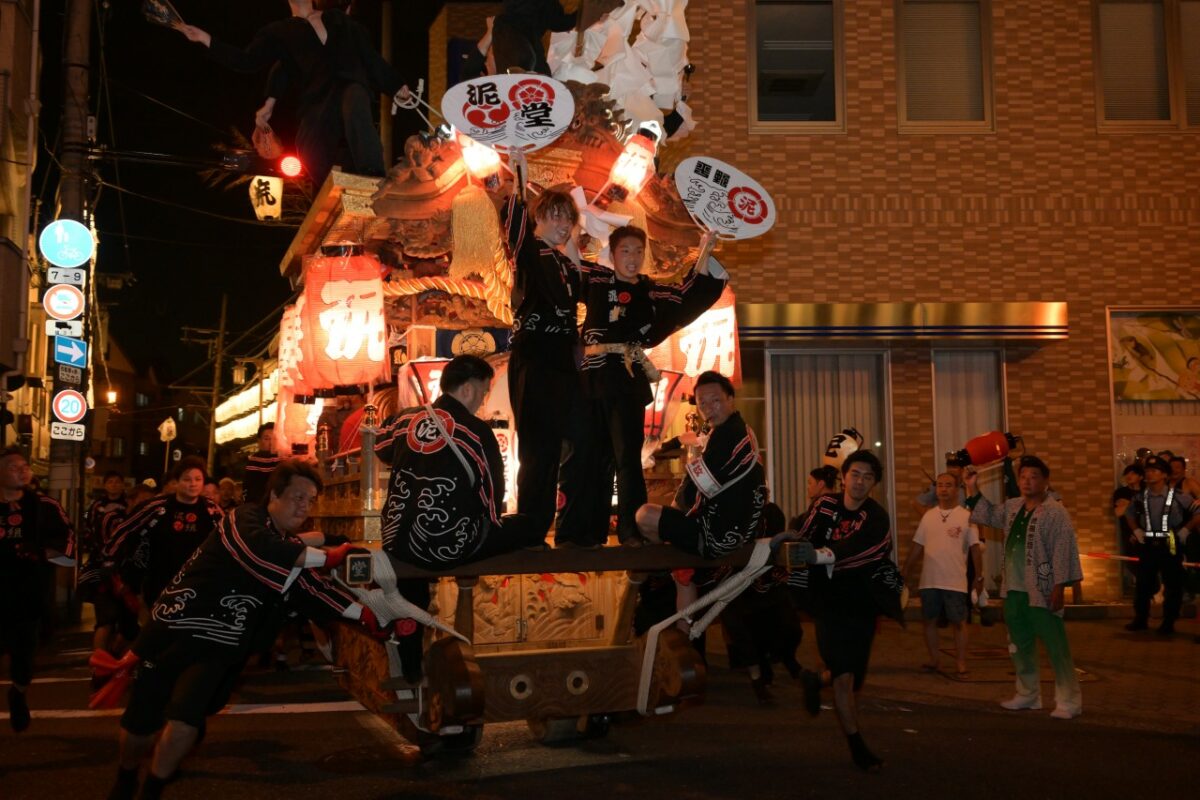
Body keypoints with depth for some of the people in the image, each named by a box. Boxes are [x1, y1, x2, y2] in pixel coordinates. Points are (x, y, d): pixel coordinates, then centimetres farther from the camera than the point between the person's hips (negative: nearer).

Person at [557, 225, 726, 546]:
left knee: (627, 456, -2)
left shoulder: (651, 292, 12)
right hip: (590, 377, -1)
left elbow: (690, 296, 4)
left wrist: (705, 255, -2)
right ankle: (574, 531, 9)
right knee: (580, 455, 2)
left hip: (627, 382, 1)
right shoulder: (596, 281, 8)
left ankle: (631, 530, 0)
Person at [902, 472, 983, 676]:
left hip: (955, 582, -3)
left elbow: (975, 549, -2)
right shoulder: (928, 516, 7)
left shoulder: (966, 516, -3)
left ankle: (961, 664, 10)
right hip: (929, 581, 4)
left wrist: (979, 577, -4)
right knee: (930, 621, 9)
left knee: (958, 622, 2)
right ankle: (933, 660, 22)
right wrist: (905, 572, 9)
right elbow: (917, 546, 11)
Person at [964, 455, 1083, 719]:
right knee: (1020, 645, 17)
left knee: (1056, 646, -4)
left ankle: (1069, 700, 5)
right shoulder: (1012, 507, 11)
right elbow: (987, 515, 26)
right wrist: (973, 490, 15)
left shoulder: (1056, 512, -11)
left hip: (1042, 592, -8)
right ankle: (1027, 694, 31)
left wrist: (1059, 586, -19)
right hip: (1014, 591, 8)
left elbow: (1063, 551, -15)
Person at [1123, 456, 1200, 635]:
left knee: (1172, 586, 4)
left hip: (1170, 546, -4)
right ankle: (1140, 620, 20)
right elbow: (1129, 513, 22)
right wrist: (1136, 530, 8)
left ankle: (1168, 623, 15)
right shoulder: (1141, 497, 4)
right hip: (1147, 546, 4)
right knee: (1142, 584, 9)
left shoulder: (1178, 496, -10)